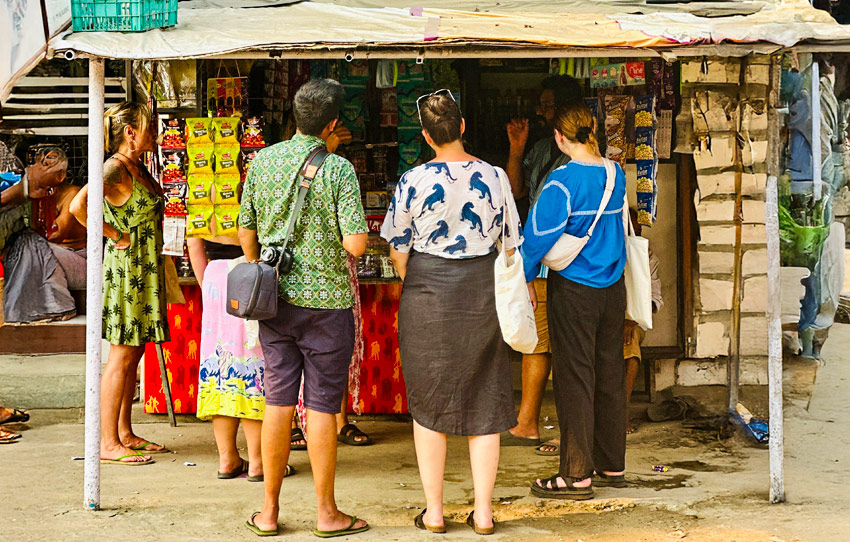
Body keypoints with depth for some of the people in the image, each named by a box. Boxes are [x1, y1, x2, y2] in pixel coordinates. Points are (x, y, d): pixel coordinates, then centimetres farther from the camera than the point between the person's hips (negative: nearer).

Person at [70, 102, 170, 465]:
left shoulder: (138, 167, 12)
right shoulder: (115, 168, -16)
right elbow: (78, 206, -30)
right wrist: (115, 236, -19)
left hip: (145, 270, 9)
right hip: (126, 269, -9)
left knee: (134, 354, 13)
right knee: (121, 357, -6)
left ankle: (125, 434, 21)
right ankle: (108, 443, -1)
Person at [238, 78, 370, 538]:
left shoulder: (263, 160, 2)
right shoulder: (338, 168, -12)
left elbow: (246, 231, 9)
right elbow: (356, 244, -17)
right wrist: (334, 238, 6)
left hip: (277, 299, 4)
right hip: (326, 301, -4)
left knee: (278, 404, 9)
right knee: (321, 407, 2)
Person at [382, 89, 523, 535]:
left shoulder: (413, 182, -9)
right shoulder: (495, 177, -3)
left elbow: (398, 250, -2)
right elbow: (512, 244, 4)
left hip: (428, 295, -2)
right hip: (484, 296, 2)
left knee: (429, 404, 9)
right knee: (485, 403, 9)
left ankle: (434, 511, 13)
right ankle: (483, 511, 12)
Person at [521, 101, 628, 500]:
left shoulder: (564, 180, -16)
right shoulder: (616, 176, 4)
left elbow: (541, 233, -15)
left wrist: (526, 278, -3)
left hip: (573, 291, -6)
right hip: (613, 288, 6)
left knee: (574, 378, -1)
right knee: (609, 373, 13)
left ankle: (576, 475, 2)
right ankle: (612, 465, 22)